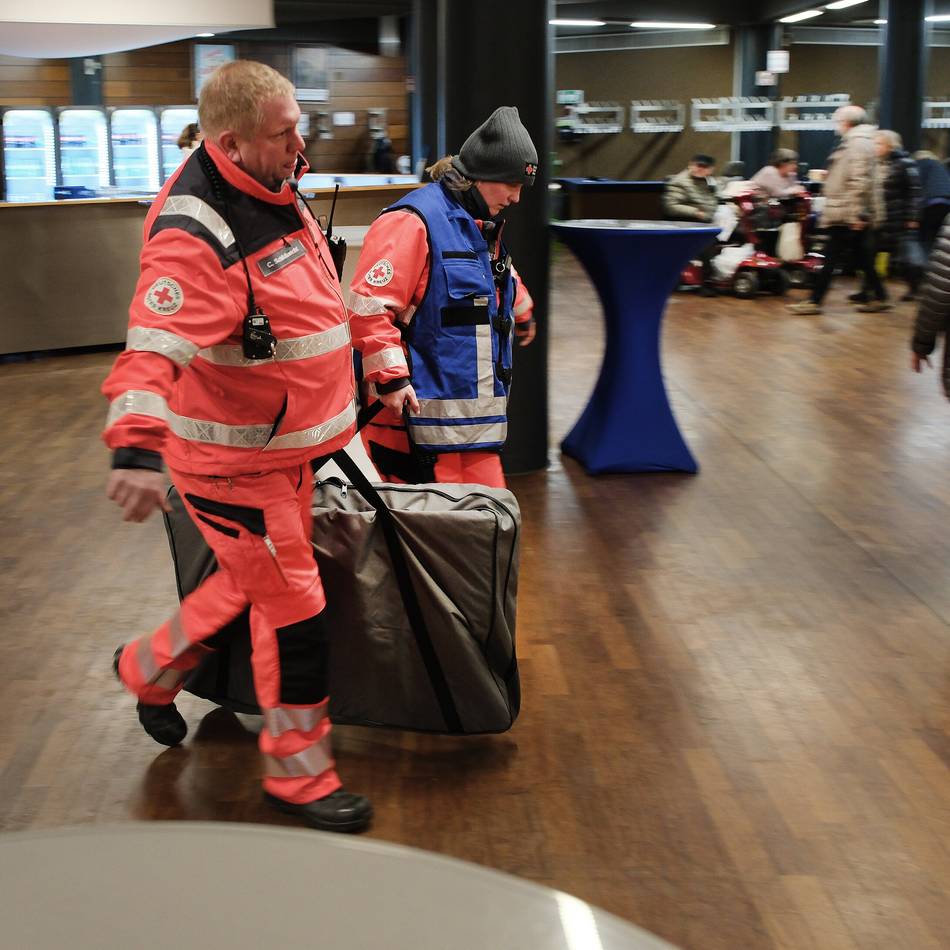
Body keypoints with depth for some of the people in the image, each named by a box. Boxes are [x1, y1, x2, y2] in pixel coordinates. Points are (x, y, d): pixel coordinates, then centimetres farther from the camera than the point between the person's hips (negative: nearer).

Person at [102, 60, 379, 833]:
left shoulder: (275, 191, 3)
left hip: (286, 442, 9)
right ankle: (299, 774, 19)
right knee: (294, 607, 1)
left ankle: (152, 666, 47)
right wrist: (137, 447, -56)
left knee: (254, 581, 24)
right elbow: (153, 346, -42)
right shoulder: (195, 236, -29)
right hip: (234, 459, -9)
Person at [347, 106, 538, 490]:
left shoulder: (481, 225, 19)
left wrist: (523, 314, 58)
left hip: (476, 418, 9)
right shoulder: (414, 222, -13)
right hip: (421, 412, -9)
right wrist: (390, 378, -22)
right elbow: (368, 307, -20)